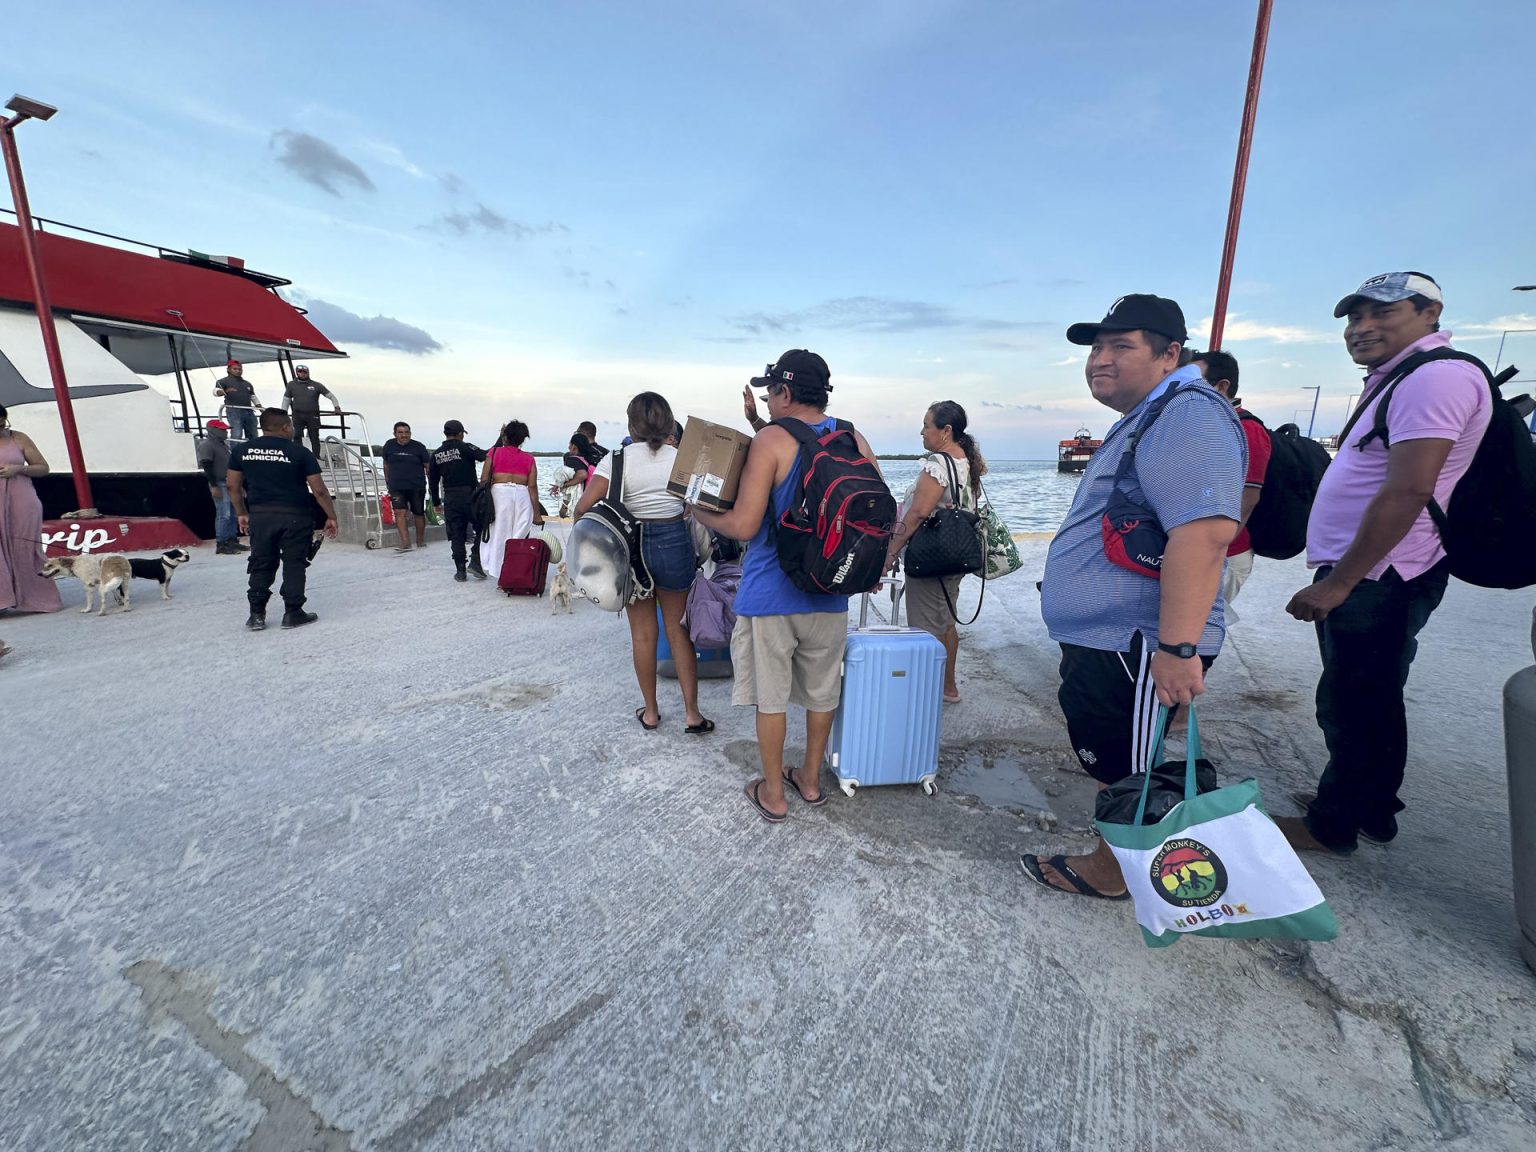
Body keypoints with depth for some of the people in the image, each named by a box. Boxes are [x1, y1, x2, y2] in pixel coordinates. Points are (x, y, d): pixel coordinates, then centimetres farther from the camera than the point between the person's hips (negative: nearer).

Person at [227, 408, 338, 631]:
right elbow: (319, 490, -8)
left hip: (259, 515, 4)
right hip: (295, 516, -4)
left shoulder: (241, 450, 6)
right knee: (294, 564, 5)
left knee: (261, 565, 12)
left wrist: (241, 514, 21)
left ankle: (256, 615, 14)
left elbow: (234, 487, 10)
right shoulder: (299, 452, -7)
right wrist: (331, 517, 0)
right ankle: (293, 613, 9)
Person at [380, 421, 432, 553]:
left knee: (418, 513, 8)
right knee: (399, 512, -13)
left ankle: (420, 541, 24)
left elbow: (428, 466, 0)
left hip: (417, 486, -1)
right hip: (396, 487, 1)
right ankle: (405, 543, -16)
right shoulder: (389, 446, 6)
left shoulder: (419, 447, -2)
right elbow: (386, 464, 19)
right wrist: (387, 481, 21)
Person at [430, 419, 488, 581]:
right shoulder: (464, 447, -6)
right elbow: (486, 455, -17)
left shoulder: (436, 455, 10)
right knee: (482, 528, 10)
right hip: (470, 496, -4)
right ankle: (475, 561, -3)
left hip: (450, 499, 4)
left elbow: (433, 481, 14)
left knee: (456, 536, 7)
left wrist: (436, 502, 23)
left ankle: (460, 571, 8)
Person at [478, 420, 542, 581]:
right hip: (522, 496, 1)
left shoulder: (494, 452, 7)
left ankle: (499, 573, 5)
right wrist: (537, 512, 5)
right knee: (520, 536, 4)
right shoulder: (529, 459, 9)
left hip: (499, 493, -1)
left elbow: (484, 480, 3)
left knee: (499, 535, 6)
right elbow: (532, 487, 3)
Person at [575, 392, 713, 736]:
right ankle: (692, 714, 13)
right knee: (678, 628, 11)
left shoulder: (617, 458, -7)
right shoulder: (681, 458, -3)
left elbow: (584, 505, -14)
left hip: (631, 544, 0)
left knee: (642, 632, 12)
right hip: (674, 542, 1)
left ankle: (650, 712, 24)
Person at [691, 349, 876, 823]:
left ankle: (773, 794, 25)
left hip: (772, 592, -5)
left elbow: (743, 526, -17)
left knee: (770, 696, 10)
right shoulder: (855, 441, 3)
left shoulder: (771, 441, -13)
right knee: (822, 691, 19)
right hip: (830, 591, 5)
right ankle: (811, 779, 36)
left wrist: (701, 513, 1)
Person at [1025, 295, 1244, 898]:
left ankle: (1108, 872, 28)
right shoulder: (1144, 420, 18)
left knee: (1121, 773, 8)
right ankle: (1113, 858, 39)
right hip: (1102, 642, 11)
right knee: (1109, 763, 22)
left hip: (1135, 649, -11)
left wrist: (1178, 648, -32)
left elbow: (1204, 531, -30)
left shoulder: (1187, 414, -18)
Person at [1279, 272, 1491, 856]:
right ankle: (1371, 808, 34)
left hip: (1376, 581, -10)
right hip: (1366, 576, 10)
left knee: (1350, 705, 1)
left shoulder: (1436, 376, -14)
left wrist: (1337, 583, -23)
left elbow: (1407, 492, -23)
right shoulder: (1398, 378, 18)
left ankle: (1332, 825, 15)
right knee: (1371, 701, 19)